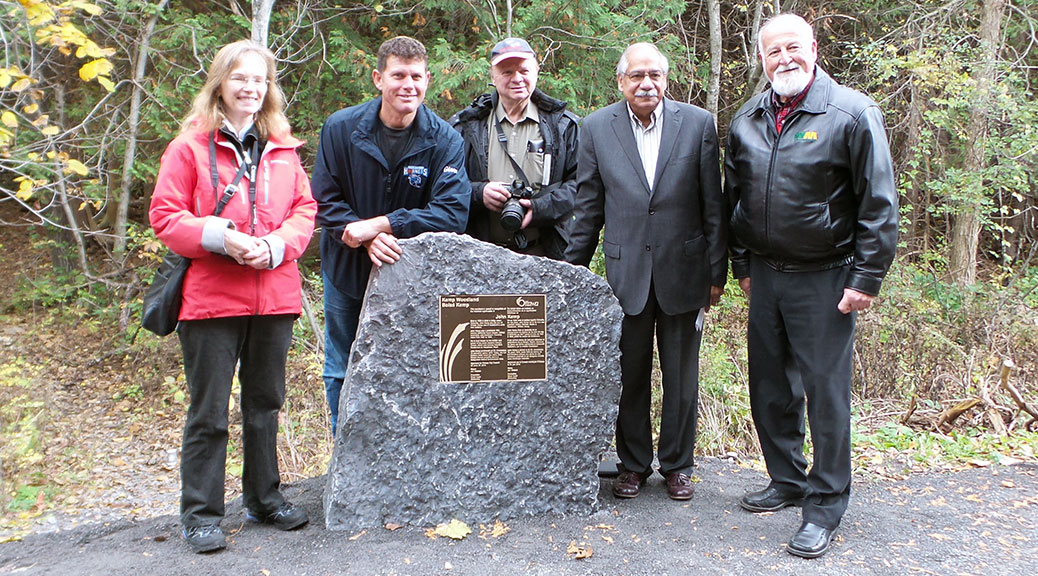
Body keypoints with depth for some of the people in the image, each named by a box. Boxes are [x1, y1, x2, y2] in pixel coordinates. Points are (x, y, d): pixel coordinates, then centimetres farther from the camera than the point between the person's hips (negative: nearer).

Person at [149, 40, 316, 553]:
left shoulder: (284, 150, 12)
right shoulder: (190, 146, -1)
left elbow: (304, 209, 9)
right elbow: (165, 215, -4)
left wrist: (276, 245, -10)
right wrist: (218, 237, -20)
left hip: (274, 296, 4)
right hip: (211, 299, -4)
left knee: (265, 403, 15)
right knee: (209, 413, 3)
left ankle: (264, 497, 31)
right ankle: (201, 514, 16)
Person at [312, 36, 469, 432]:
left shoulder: (445, 140, -14)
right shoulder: (341, 128, -10)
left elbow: (452, 214, -22)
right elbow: (325, 201, -8)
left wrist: (380, 224, -30)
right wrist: (366, 240, -27)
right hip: (347, 271, 2)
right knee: (341, 373, 13)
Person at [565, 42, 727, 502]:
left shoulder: (698, 124, -1)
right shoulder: (596, 128, 2)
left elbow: (713, 205, 1)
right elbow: (587, 207, 5)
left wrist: (717, 272, 1)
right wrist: (572, 271, 5)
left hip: (683, 271, 0)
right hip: (626, 271, 1)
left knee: (681, 377, 11)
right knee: (629, 375, 10)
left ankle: (677, 464, 28)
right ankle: (632, 464, 28)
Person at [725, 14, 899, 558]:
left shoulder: (853, 114, -7)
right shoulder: (747, 119, 9)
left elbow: (878, 203, -9)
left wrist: (866, 279, -12)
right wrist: (741, 265, 15)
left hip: (825, 279, -5)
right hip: (764, 274, 6)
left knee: (825, 390, 0)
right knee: (769, 386, 13)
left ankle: (826, 503, 14)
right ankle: (787, 479, 32)